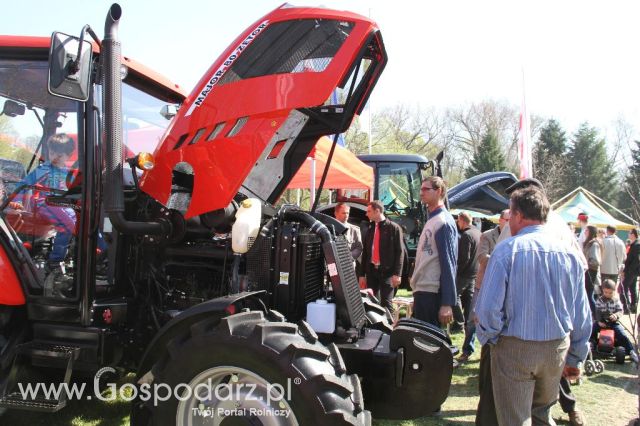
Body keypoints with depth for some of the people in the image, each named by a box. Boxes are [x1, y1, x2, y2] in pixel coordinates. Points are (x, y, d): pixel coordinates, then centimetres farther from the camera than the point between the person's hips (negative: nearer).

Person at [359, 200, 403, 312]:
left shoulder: (394, 228, -2)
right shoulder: (370, 229, 15)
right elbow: (365, 253, 15)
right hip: (371, 271, 5)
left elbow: (399, 252, -7)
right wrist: (362, 274, 10)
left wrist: (397, 274, -14)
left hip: (387, 271, -5)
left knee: (386, 304, -5)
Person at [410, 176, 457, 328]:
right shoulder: (432, 219, 14)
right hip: (422, 290, 9)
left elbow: (448, 263, -18)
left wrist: (447, 303, -20)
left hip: (432, 293, -9)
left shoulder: (443, 222, -13)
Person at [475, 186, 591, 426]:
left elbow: (488, 307, -17)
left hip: (514, 349, -5)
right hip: (557, 348, 5)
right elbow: (582, 315, 6)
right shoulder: (570, 254, 0)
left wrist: (488, 339, 1)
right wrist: (575, 359, 16)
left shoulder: (507, 249, -14)